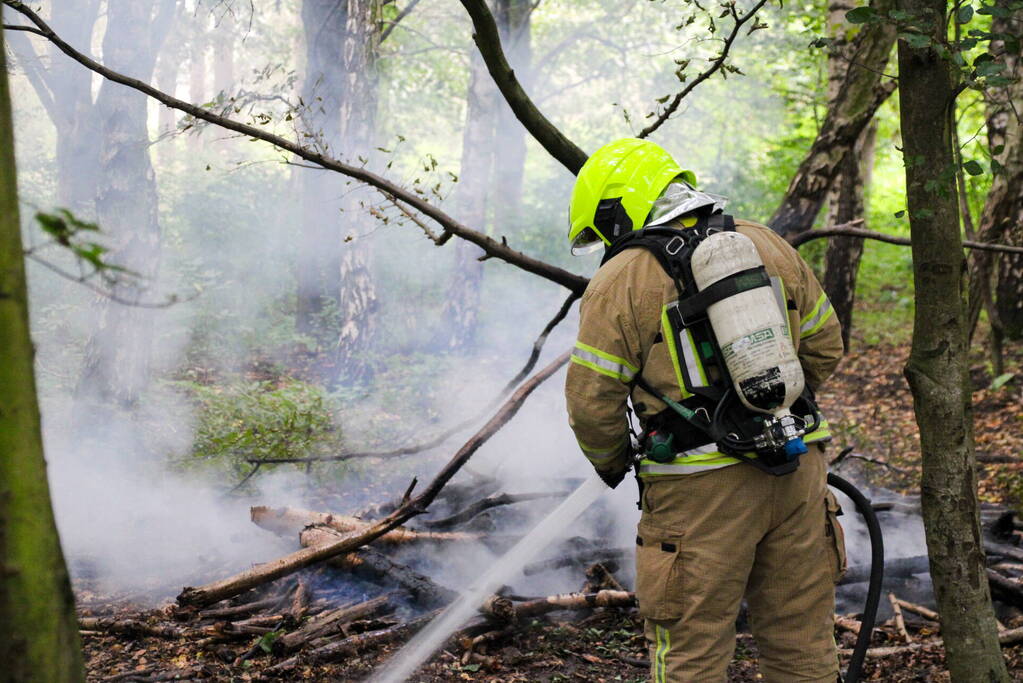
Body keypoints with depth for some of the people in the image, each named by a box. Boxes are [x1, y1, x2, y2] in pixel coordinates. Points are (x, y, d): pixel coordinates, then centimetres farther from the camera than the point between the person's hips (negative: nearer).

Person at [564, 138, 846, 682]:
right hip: (799, 472, 6)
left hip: (702, 489, -5)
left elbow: (592, 401, -8)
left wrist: (610, 463, 11)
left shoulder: (620, 281, -7)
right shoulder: (767, 245, 9)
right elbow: (824, 346, 15)